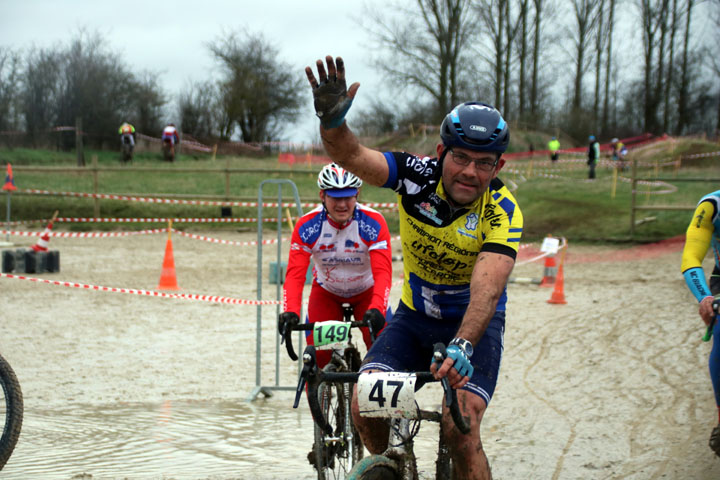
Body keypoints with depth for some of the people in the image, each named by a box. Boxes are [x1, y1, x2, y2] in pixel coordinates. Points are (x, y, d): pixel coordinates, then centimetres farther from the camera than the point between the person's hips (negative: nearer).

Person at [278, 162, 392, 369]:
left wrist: (376, 309, -51)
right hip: (326, 292, 1)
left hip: (366, 292, 0)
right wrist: (290, 312, -47)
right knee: (317, 353, -14)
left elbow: (383, 272, -34)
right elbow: (295, 274, -30)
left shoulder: (373, 223, -26)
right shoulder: (307, 226, -24)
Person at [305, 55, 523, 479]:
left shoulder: (503, 213, -24)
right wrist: (333, 120, -54)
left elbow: (488, 286, -38)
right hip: (414, 317, 3)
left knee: (460, 429, -22)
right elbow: (352, 156, -32)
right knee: (365, 404, -16)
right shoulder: (418, 176, -17)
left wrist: (463, 345, -55)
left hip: (475, 322, -3)